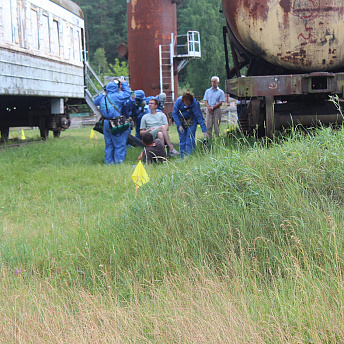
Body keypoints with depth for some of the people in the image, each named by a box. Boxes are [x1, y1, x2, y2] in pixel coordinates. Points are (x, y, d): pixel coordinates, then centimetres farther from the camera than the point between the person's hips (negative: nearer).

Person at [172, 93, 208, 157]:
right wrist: (179, 125, -18)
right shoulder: (179, 101, -23)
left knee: (190, 139, -12)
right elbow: (174, 113, -13)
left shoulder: (195, 103, -27)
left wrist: (204, 130, -26)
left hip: (191, 121, -2)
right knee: (182, 139, 2)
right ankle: (182, 156, 9)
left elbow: (199, 117, -23)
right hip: (181, 121, 2)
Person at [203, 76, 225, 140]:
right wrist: (209, 108, -10)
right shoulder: (207, 91, 15)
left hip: (216, 110, -3)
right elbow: (206, 101, 9)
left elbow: (220, 103, -2)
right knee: (208, 126, -3)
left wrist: (212, 107, -13)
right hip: (209, 110, 3)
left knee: (216, 127, -3)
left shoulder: (220, 92, 5)